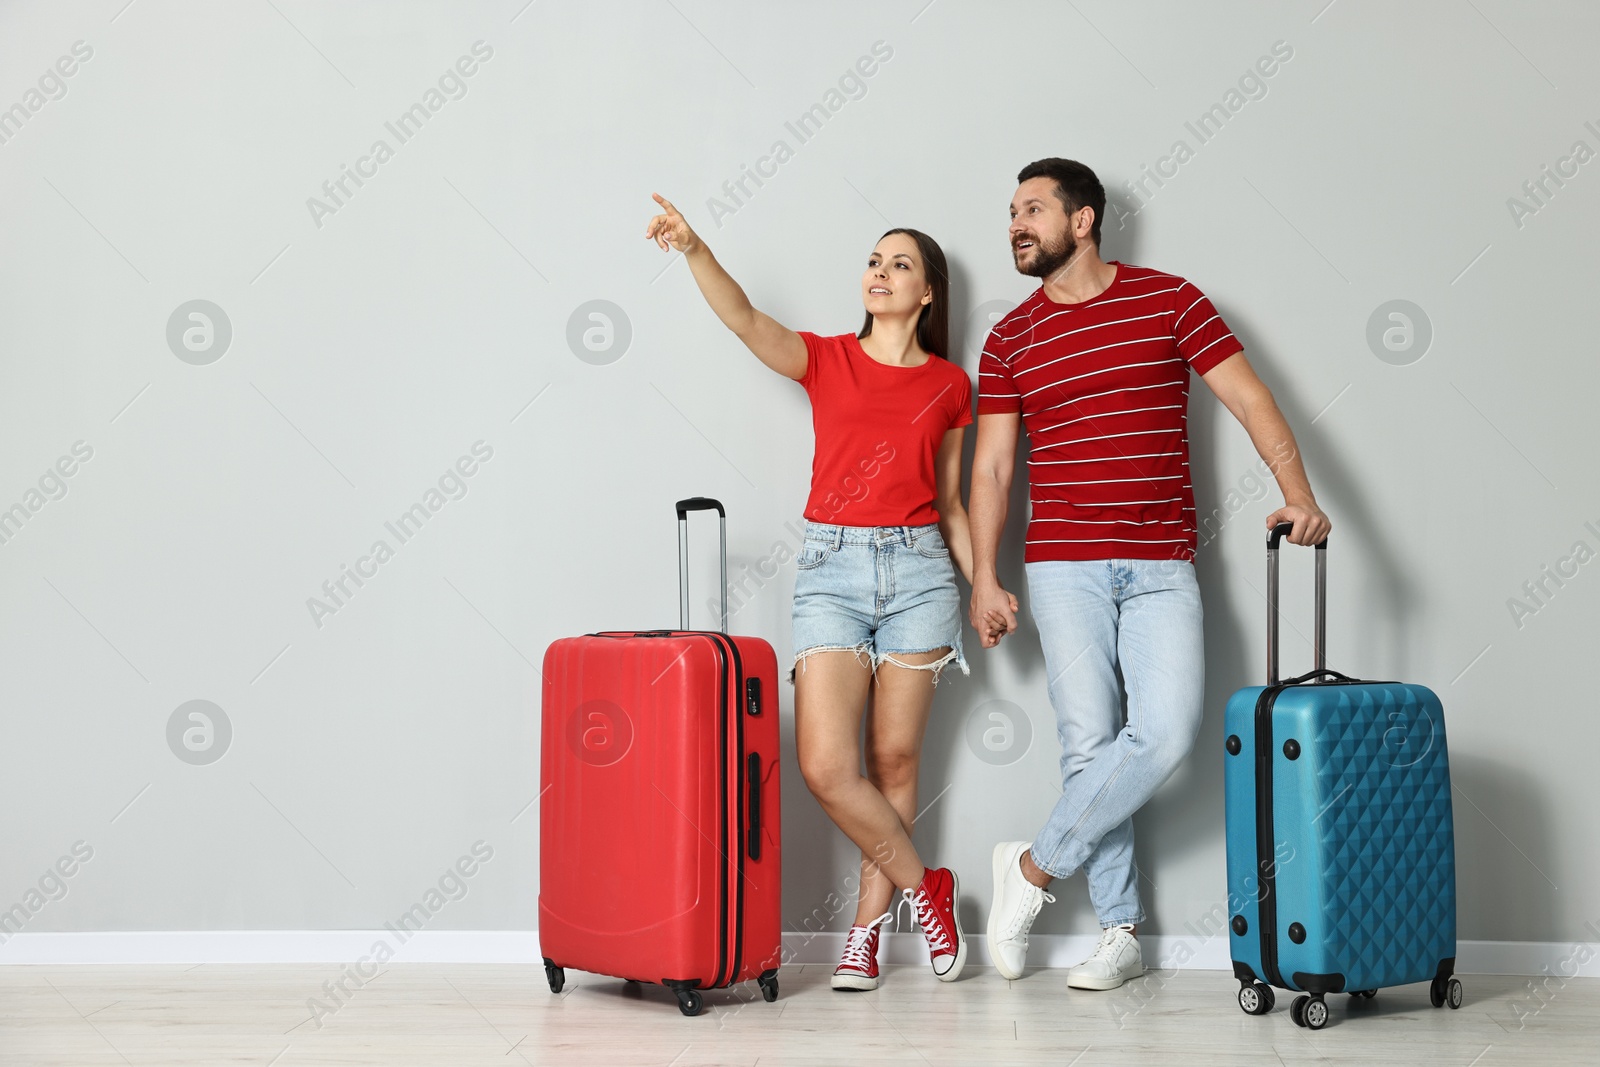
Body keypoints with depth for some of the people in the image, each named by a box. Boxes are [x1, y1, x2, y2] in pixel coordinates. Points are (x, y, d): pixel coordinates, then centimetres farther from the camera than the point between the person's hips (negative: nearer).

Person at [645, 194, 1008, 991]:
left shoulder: (950, 386, 10)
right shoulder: (828, 360, 7)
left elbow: (949, 503, 15)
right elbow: (745, 320, -12)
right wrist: (696, 250, -28)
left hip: (918, 571, 1)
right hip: (831, 567, -1)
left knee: (894, 762, 3)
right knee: (825, 765, -10)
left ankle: (867, 928, 16)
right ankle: (923, 887, 10)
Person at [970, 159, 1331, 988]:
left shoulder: (1169, 300, 3)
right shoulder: (1009, 340, 9)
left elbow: (1248, 398, 0)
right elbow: (991, 466, 8)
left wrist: (1297, 492, -14)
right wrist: (983, 577, 0)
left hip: (1161, 567, -1)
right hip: (1063, 566, 1)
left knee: (1166, 731, -15)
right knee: (1089, 742, -3)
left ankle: (1035, 867, 1)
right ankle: (1121, 933, 8)